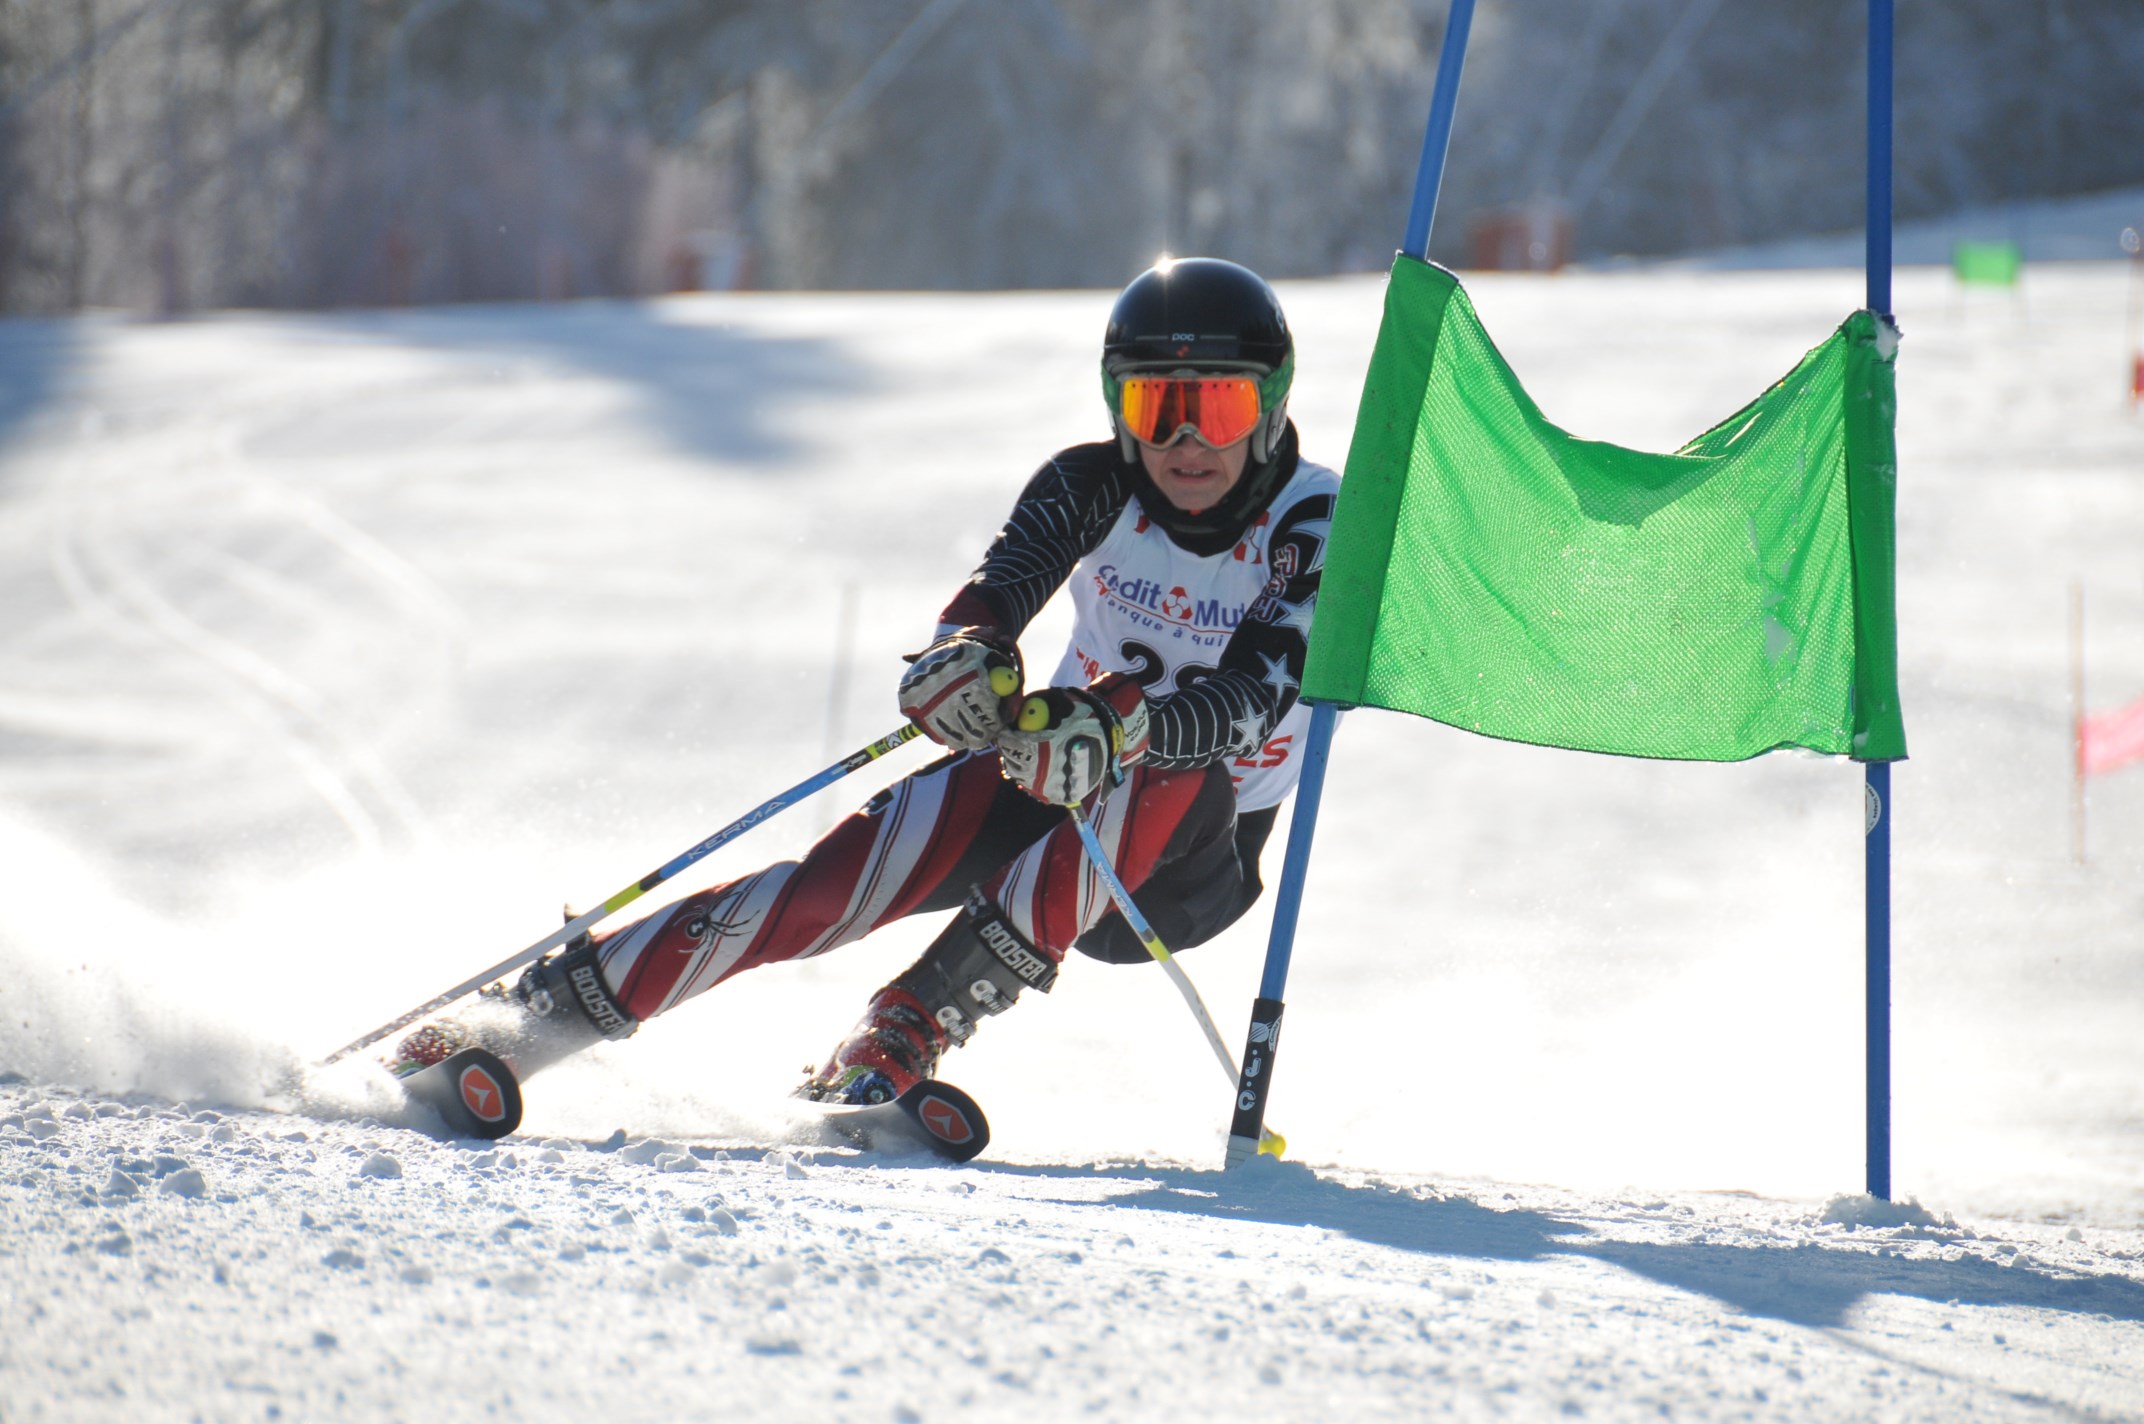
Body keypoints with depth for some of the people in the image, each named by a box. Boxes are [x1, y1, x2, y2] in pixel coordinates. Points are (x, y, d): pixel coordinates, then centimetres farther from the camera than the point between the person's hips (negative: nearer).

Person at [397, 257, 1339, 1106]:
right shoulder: (1090, 489, -7)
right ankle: (543, 1012, -20)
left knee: (1161, 776, -36)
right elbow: (994, 597, -24)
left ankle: (899, 1043, -38)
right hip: (1049, 785, 3)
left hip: (1198, 852, -3)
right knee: (849, 876, -22)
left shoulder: (1315, 527, -17)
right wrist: (965, 661, -49)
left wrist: (1114, 731, -52)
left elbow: (1249, 706, -32)